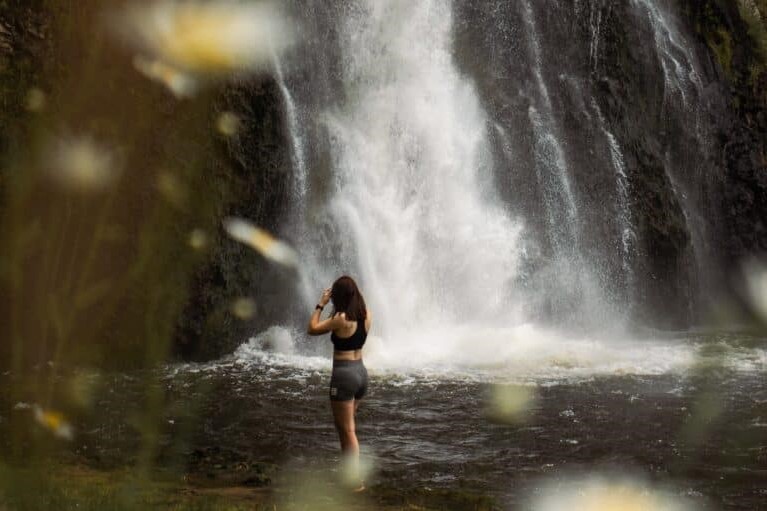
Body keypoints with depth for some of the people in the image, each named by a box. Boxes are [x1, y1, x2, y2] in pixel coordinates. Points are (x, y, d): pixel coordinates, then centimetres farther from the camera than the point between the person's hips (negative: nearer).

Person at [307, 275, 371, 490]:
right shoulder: (366, 315, 1)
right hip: (361, 372, 8)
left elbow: (312, 329, -7)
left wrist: (321, 304, -2)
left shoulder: (340, 319, -18)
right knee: (344, 426, 22)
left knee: (348, 430, 0)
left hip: (344, 374, -8)